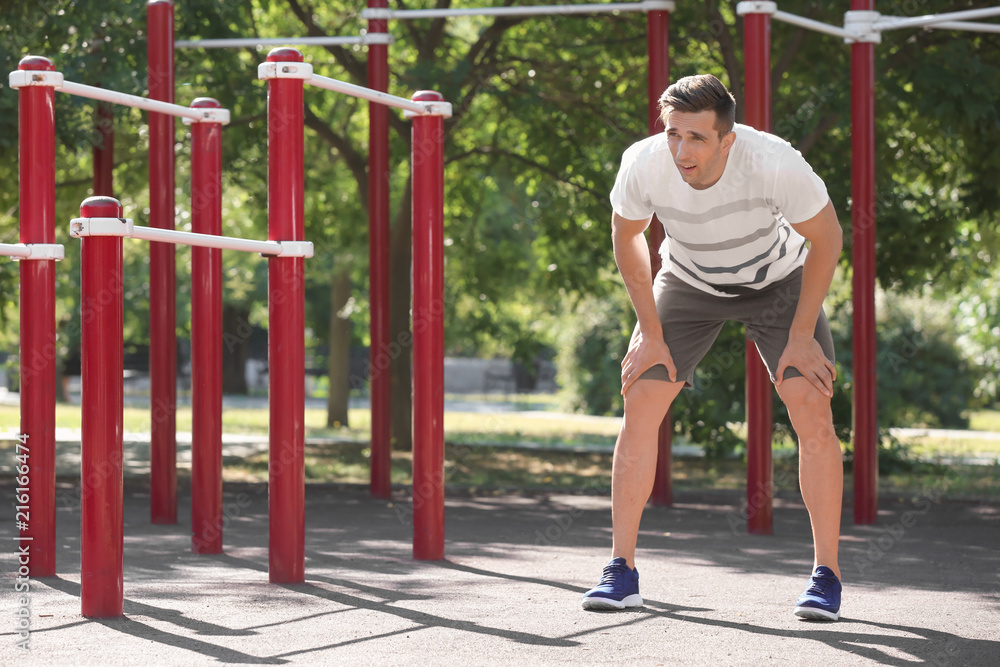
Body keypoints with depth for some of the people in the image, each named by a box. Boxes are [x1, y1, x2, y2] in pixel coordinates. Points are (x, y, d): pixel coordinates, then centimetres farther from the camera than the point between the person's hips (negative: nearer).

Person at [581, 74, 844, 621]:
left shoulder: (775, 163, -37)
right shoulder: (643, 164, -30)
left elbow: (827, 238, -19)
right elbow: (626, 235, -7)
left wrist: (801, 338, -18)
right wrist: (651, 333, -8)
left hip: (778, 281, -2)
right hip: (689, 281, 2)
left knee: (812, 409, -16)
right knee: (640, 402, -11)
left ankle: (826, 575, -4)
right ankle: (621, 571, -2)